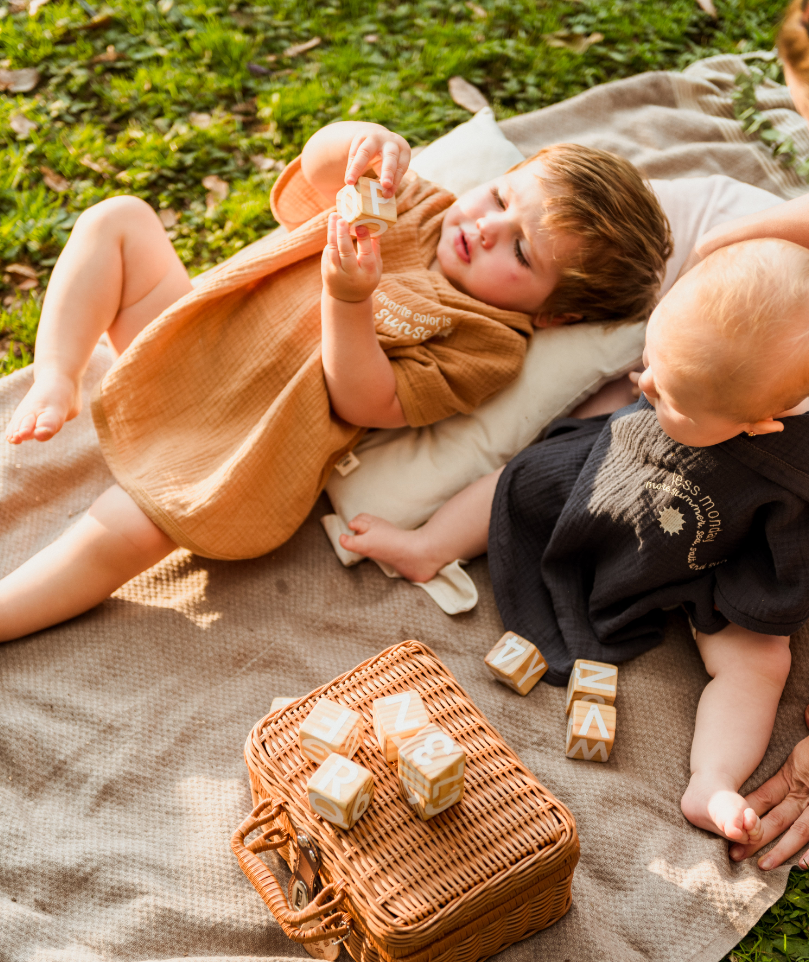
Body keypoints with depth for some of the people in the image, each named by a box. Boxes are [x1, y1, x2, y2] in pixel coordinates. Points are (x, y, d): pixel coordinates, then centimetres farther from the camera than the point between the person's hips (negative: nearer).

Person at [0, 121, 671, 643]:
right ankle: (58, 383, -6)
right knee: (118, 220, -2)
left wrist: (349, 299, -35)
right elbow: (320, 167, 1)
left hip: (250, 449, -7)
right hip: (192, 336, 7)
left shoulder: (489, 342, -15)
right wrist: (365, 142, -21)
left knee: (131, 528, -27)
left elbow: (366, 403, -22)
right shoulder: (421, 206, 5)